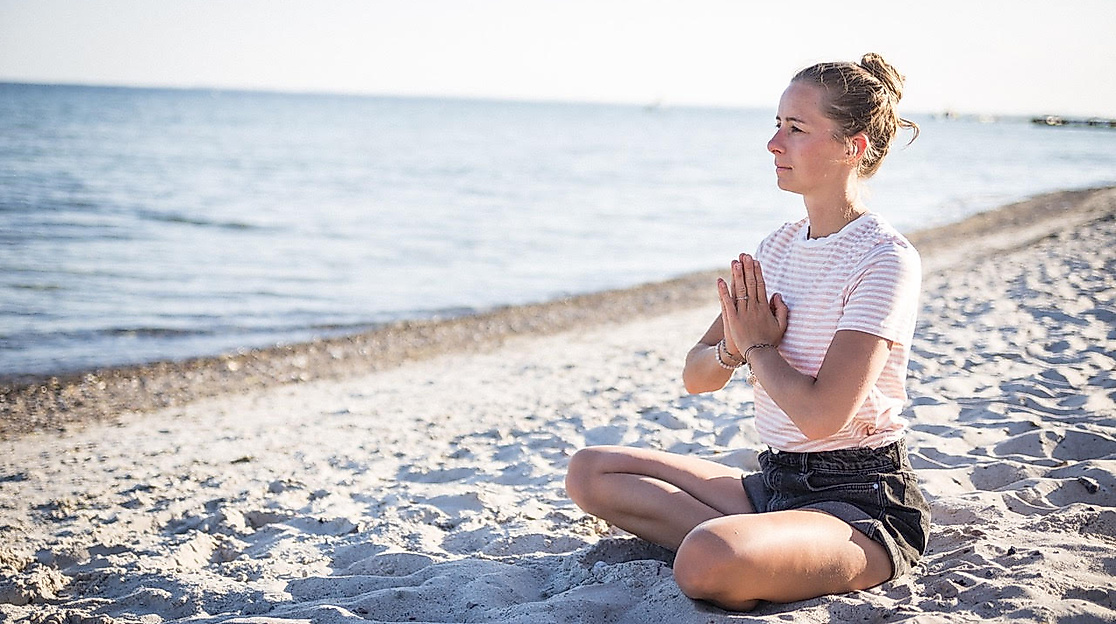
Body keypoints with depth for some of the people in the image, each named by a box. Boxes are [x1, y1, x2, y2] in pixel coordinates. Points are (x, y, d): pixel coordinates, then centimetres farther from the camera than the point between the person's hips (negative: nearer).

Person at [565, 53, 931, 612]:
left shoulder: (885, 260, -15)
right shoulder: (781, 245, 9)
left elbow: (820, 414, -24)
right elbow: (697, 376, 10)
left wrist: (757, 346, -8)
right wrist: (735, 347, -13)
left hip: (863, 501, -9)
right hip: (775, 482, 9)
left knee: (707, 560, -37)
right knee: (589, 472, 2)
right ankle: (744, 549, -9)